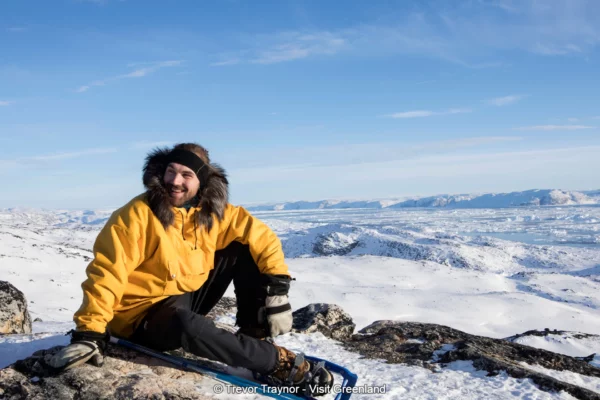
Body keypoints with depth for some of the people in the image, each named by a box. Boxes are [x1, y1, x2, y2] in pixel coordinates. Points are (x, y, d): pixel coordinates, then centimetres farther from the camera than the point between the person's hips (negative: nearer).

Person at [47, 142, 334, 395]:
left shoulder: (214, 212, -6)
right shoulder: (137, 215, -20)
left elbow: (262, 238, -3)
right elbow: (107, 273, -22)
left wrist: (277, 290, -15)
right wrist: (90, 331, -30)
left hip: (189, 297, 6)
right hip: (144, 314, -6)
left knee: (244, 249, -5)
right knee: (186, 325, -40)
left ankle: (255, 337, -2)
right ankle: (279, 363, -24)